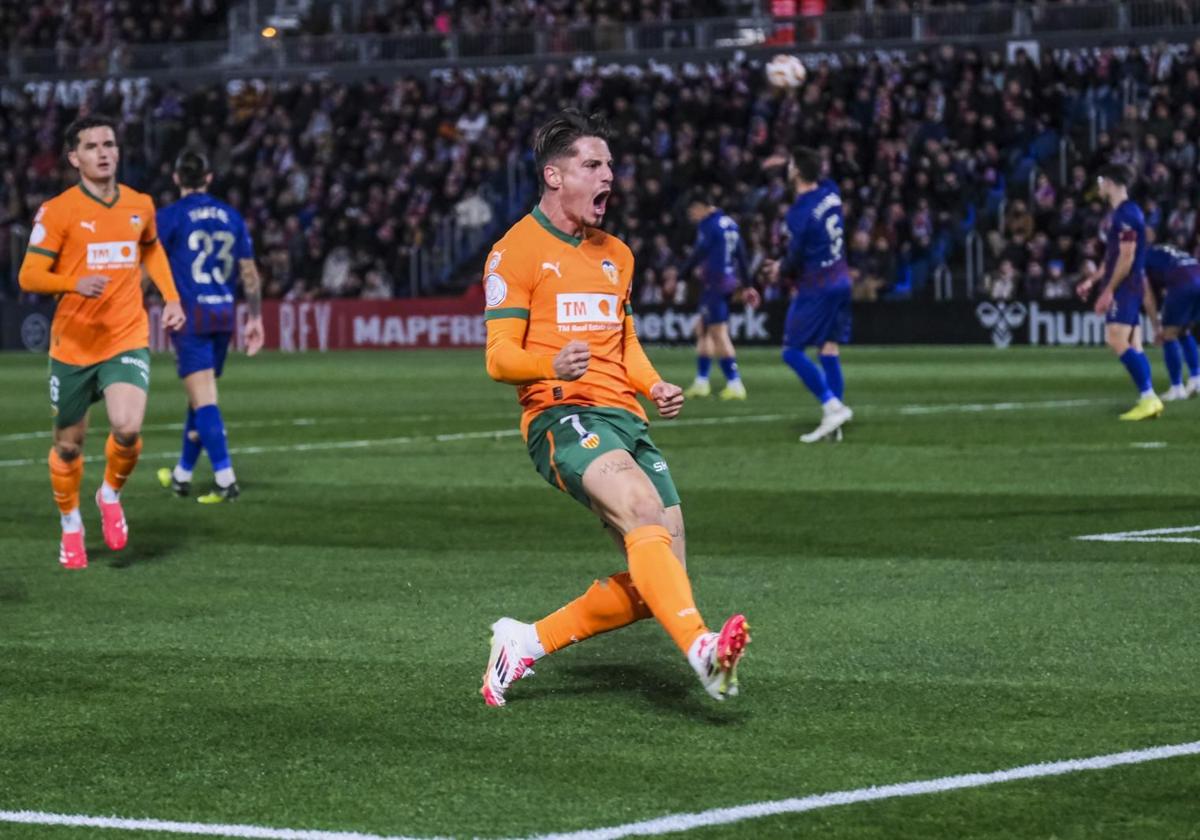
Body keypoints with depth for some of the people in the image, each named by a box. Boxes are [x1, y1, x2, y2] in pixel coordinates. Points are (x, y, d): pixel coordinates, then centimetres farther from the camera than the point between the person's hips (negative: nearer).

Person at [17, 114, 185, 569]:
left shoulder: (140, 205, 4)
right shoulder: (58, 211, -8)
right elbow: (29, 276, -12)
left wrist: (170, 297, 14)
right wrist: (75, 283, -29)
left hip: (127, 339, 1)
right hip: (73, 344, -1)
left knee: (127, 428, -21)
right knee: (68, 443, 10)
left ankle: (111, 495, 10)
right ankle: (71, 526, 35)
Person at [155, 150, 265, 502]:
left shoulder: (170, 216, -5)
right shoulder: (231, 216, 9)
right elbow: (250, 273, 9)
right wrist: (255, 318, 14)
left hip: (190, 314, -5)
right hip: (224, 313, 5)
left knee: (203, 397, -8)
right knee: (201, 396, 16)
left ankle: (225, 479, -19)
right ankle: (181, 475, 27)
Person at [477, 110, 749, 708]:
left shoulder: (616, 255, 23)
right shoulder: (517, 250, 1)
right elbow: (499, 357, -6)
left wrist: (655, 387, 11)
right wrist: (552, 365, -27)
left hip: (625, 419, 7)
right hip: (561, 416, -7)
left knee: (651, 587, -3)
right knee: (643, 508, -35)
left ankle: (527, 641, 14)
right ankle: (701, 649, -51)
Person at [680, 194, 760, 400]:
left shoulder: (708, 225, -11)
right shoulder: (730, 224, 15)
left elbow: (698, 255, -16)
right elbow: (741, 256, 18)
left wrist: (682, 276, -8)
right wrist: (746, 285, 21)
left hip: (715, 283, -9)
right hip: (729, 281, 9)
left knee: (718, 334, -8)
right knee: (701, 327, 18)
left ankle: (734, 384, -12)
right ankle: (701, 382, 20)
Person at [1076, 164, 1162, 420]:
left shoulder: (1126, 214, -14)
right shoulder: (1122, 213, 18)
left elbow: (1127, 257, -19)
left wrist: (1108, 290, -19)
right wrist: (1092, 280, 27)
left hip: (1125, 288, -10)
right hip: (1126, 289, 10)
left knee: (1117, 340, -17)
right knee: (1132, 346, 7)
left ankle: (1148, 396, -20)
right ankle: (1149, 399, 4)